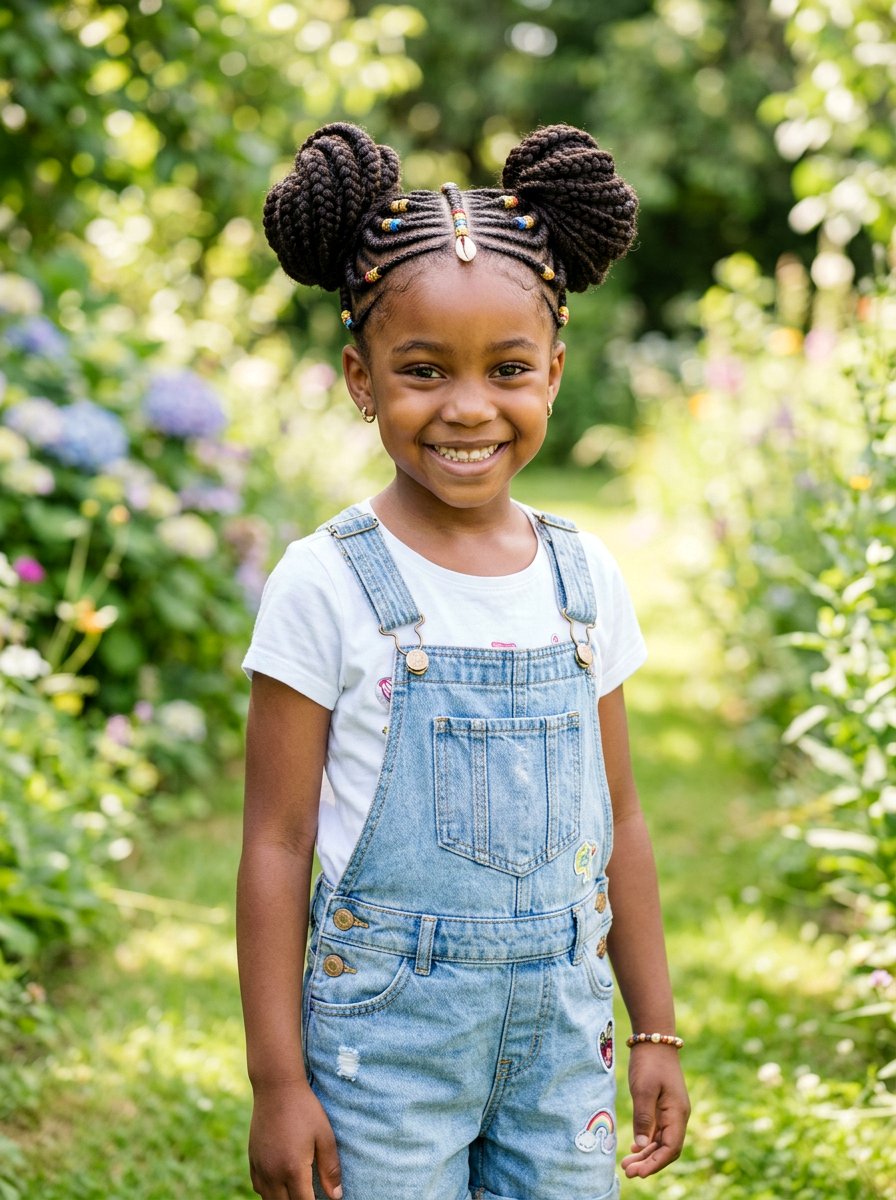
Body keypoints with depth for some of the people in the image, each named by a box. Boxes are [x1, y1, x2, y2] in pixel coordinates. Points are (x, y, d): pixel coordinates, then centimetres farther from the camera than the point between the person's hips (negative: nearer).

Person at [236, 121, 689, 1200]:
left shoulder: (584, 576, 2)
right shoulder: (327, 584, -10)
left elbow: (616, 819, 10)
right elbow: (277, 842, -7)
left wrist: (656, 1031, 12)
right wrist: (278, 1081, -7)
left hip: (562, 1029, 4)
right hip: (390, 1030, -4)